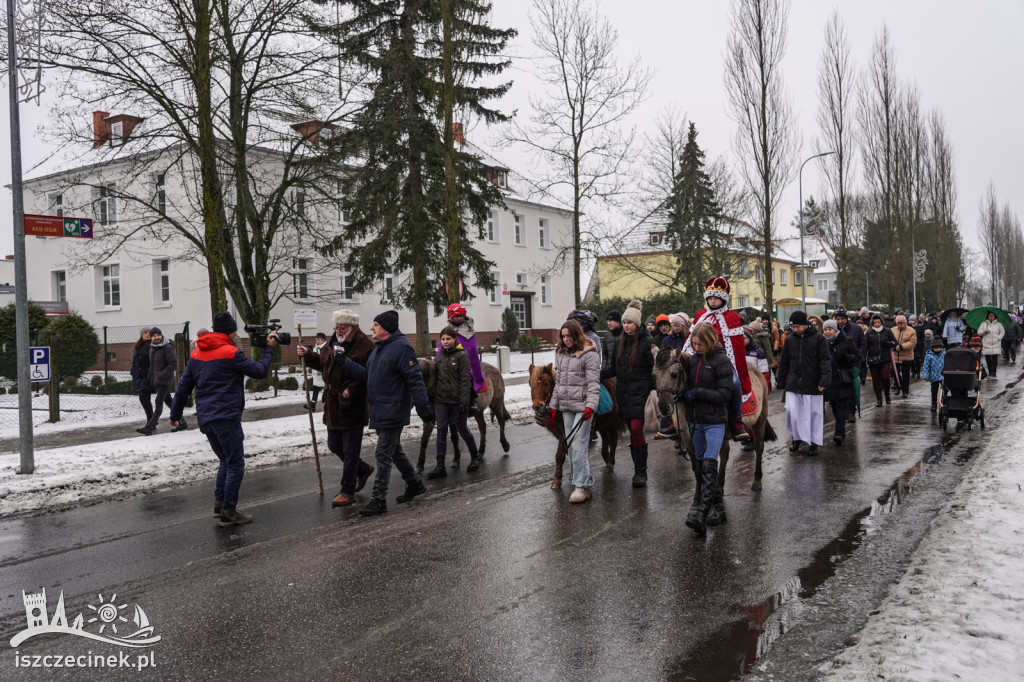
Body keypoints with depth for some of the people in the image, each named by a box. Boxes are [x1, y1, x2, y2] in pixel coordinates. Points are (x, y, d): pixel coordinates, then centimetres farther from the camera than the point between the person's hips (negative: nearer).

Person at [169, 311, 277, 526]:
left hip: (204, 418, 8)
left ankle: (219, 502, 22)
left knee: (226, 461, 22)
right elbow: (259, 371, -5)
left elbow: (183, 386, 16)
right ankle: (228, 512, 1)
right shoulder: (231, 353, -11)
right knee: (236, 465, 0)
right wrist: (269, 348, 7)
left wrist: (175, 413, 24)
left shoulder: (196, 354, 12)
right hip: (226, 418, -8)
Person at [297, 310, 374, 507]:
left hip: (352, 406, -8)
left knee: (350, 450, 2)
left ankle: (348, 491, 14)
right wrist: (308, 354, 7)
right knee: (334, 445, 19)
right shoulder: (332, 342, 9)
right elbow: (322, 363, 22)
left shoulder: (364, 346, -16)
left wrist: (352, 390, -27)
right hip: (333, 405, 8)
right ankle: (363, 470, 39)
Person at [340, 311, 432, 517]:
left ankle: (378, 500, 1)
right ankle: (415, 484, 35)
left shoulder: (401, 347, -16)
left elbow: (415, 380, -20)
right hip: (380, 411, 10)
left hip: (393, 412, -10)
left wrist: (424, 409, -22)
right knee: (394, 450, 20)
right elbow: (367, 375, 13)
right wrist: (345, 362, 3)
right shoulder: (378, 348, 15)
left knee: (383, 455, -6)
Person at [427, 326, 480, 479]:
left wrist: (464, 401, -16)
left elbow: (465, 380, -11)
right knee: (441, 430, -2)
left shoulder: (462, 355, -6)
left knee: (462, 429, 8)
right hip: (440, 399, 5)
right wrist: (434, 395, 14)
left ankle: (475, 457, 30)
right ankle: (440, 467, -2)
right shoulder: (440, 356, 12)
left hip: (457, 400, -5)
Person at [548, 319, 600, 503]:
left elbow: (593, 383, -12)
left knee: (578, 445, -11)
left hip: (582, 405, -7)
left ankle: (583, 485, -7)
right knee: (570, 446, 10)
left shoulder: (589, 355, -7)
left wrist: (591, 405, -22)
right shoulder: (561, 354, 15)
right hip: (566, 406, 7)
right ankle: (579, 479, 21)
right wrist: (554, 405, 16)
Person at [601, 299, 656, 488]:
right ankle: (638, 468, 18)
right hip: (624, 393, 6)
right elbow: (614, 368, 17)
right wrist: (597, 375, 3)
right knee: (632, 431, 9)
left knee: (636, 429, -14)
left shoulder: (646, 342, -6)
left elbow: (654, 370, -8)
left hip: (640, 393, -6)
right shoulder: (622, 342, 13)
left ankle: (641, 471, -6)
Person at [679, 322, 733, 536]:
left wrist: (697, 392, -18)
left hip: (715, 422, -7)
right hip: (695, 420, 7)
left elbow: (724, 394, -15)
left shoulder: (722, 361, -11)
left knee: (709, 466, -14)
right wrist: (685, 393, 2)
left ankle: (702, 515, -19)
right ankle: (719, 507, 25)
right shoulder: (693, 359, 8)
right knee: (701, 464, 12)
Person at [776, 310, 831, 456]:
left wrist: (824, 381, -16)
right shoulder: (790, 340, 7)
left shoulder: (818, 339, -4)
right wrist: (782, 382, 12)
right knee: (792, 411, -2)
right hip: (793, 384, 3)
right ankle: (797, 437, 19)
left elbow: (825, 361, -7)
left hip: (812, 384, -3)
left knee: (814, 413, 5)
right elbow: (784, 363, 13)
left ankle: (814, 442, 19)